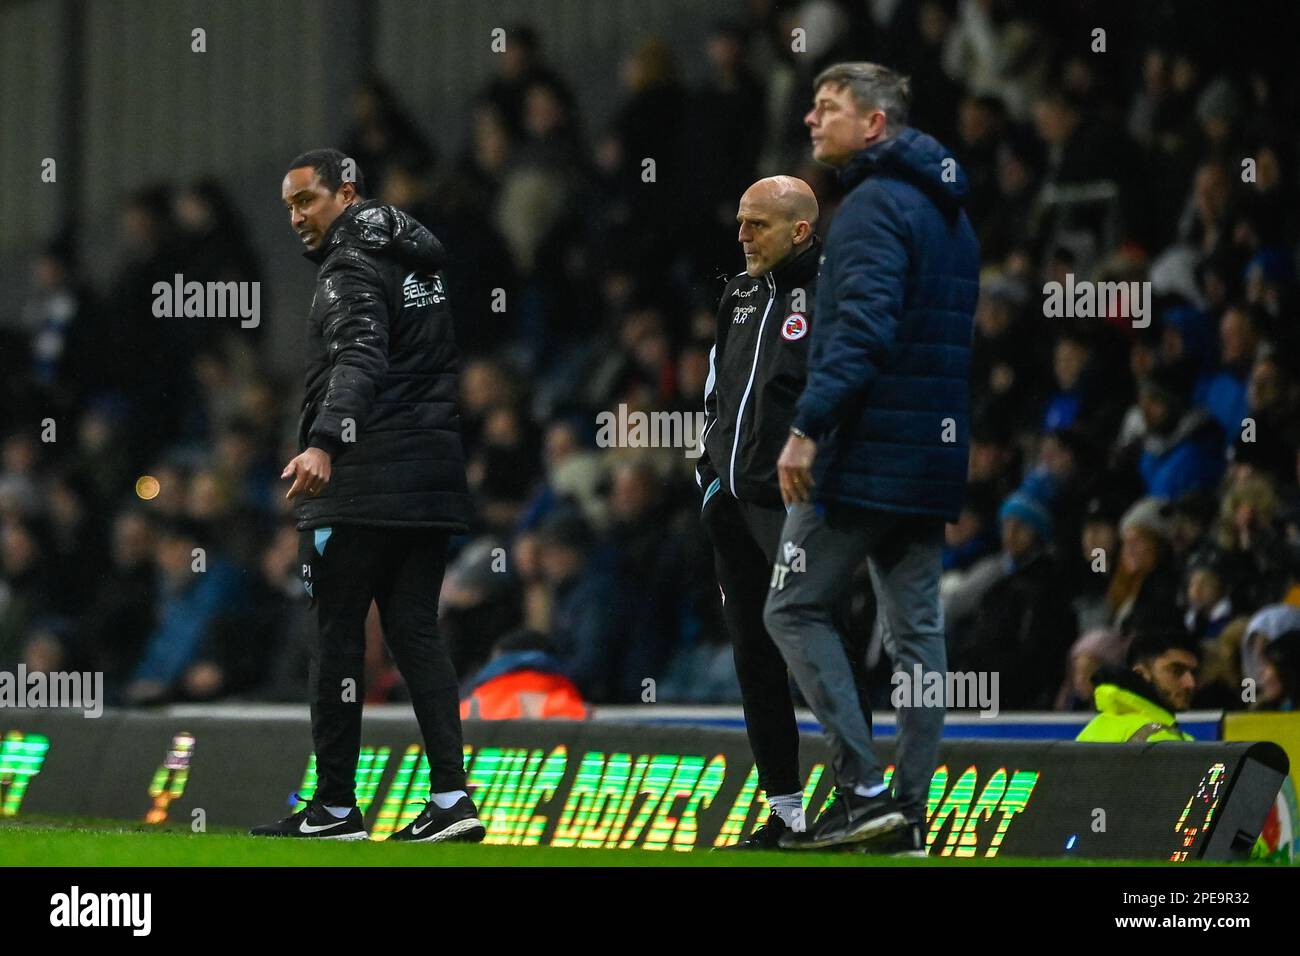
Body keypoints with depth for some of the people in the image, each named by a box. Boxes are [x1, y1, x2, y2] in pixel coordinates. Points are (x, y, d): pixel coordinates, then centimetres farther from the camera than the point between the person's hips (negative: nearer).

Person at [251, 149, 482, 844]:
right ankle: (451, 799, -5)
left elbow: (359, 362, -27)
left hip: (358, 485, -8)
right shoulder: (418, 255, 18)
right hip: (433, 479, 8)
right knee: (415, 632, 7)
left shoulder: (351, 267, -10)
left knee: (337, 634, -2)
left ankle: (335, 807, -1)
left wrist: (323, 443, -41)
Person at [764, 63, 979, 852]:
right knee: (916, 628, 8)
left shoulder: (875, 205, -12)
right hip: (934, 460, 9)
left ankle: (863, 787, -10)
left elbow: (863, 327, -23)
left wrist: (810, 425, -27)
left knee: (797, 608, -1)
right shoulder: (950, 213, 18)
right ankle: (909, 813, 6)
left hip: (867, 452, -9)